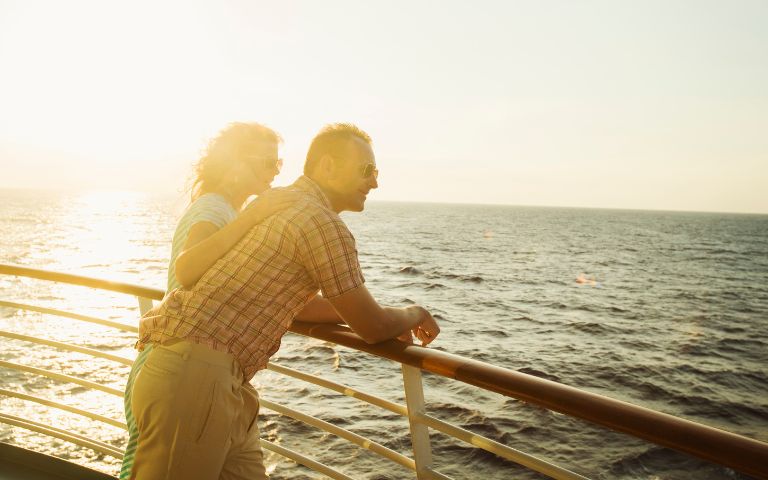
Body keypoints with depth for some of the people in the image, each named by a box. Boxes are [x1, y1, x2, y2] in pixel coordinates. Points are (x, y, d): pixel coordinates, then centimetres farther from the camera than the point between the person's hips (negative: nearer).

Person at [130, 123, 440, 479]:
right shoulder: (324, 223, -14)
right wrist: (413, 315, 14)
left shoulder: (279, 202, 17)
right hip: (194, 374, -10)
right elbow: (371, 328, -8)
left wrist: (387, 319, 23)